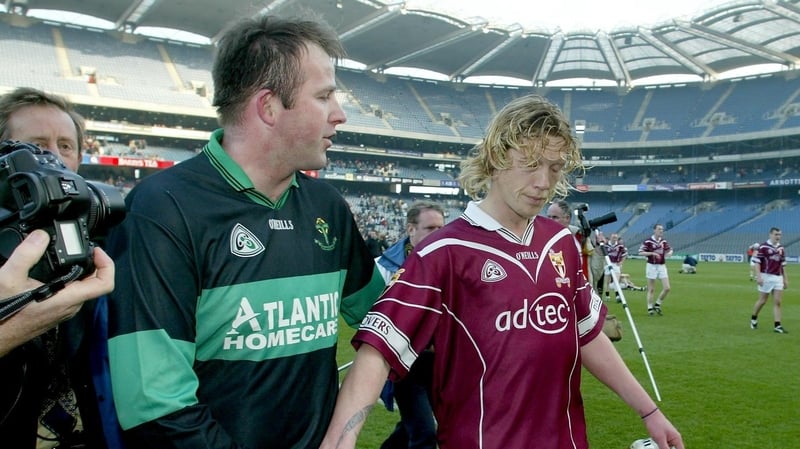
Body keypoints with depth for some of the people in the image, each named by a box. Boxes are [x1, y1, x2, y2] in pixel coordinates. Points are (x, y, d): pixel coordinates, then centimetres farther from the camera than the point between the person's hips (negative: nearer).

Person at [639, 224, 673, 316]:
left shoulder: (664, 241, 7)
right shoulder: (647, 241, -9)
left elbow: (670, 249, 19)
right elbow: (640, 253, -11)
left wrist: (669, 253, -4)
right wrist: (652, 253, -21)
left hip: (662, 266, 5)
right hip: (652, 266, -4)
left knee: (667, 288, -3)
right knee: (651, 289, 2)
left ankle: (657, 305, 16)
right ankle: (650, 308, 13)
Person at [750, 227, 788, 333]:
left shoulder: (781, 248, 11)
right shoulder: (763, 247, -7)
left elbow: (783, 264, 17)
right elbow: (757, 262, -9)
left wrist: (785, 279, 14)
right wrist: (758, 276, -18)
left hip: (778, 277, 5)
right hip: (766, 277, -5)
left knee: (777, 302, -1)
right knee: (762, 301, 3)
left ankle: (777, 326, -1)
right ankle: (753, 319, 26)